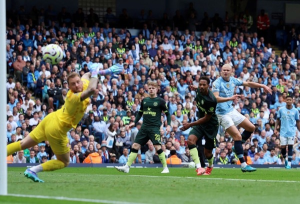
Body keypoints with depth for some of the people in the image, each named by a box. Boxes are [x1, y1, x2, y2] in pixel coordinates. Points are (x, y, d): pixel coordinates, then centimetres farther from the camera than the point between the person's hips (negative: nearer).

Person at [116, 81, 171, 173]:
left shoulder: (160, 101, -1)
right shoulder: (144, 101, 13)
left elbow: (167, 113, 2)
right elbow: (140, 113, 24)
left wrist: (168, 125, -9)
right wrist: (135, 122, 13)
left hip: (154, 127, -5)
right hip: (144, 127, 5)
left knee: (157, 146, -15)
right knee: (135, 146, -1)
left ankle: (165, 168, -3)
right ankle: (127, 167, 0)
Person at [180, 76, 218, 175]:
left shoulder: (211, 100, -28)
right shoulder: (198, 91, -6)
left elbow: (206, 118, -22)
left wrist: (190, 125, -23)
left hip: (210, 125, -6)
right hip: (200, 123, 6)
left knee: (207, 152, 3)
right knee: (190, 140, -24)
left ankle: (210, 166, 41)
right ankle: (198, 167, -32)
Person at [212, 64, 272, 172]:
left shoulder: (233, 80, 5)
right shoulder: (217, 83, -15)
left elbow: (248, 84, 17)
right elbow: (216, 98, -27)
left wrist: (263, 86, 13)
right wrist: (230, 98, -40)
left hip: (232, 110, 8)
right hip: (223, 114, -8)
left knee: (251, 128, 10)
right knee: (237, 136, -16)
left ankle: (237, 147, 23)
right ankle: (243, 165, -14)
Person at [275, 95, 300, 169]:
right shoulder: (281, 110, 4)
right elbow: (278, 120, 11)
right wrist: (275, 128, 0)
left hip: (292, 132, -1)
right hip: (283, 132, 1)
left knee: (290, 147, -7)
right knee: (283, 147, -3)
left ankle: (289, 163, -3)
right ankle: (285, 159, 24)